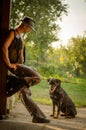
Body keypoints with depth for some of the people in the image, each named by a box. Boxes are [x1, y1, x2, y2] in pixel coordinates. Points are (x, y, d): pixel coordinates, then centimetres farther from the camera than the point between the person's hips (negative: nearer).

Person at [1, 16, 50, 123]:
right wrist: (9, 64, -20)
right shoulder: (12, 33, -5)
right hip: (14, 66, -9)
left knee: (24, 93, 4)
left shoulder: (20, 36, 25)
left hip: (19, 66, 9)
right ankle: (13, 84, -17)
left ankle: (37, 116, 3)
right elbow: (4, 47, -19)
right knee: (37, 77, -18)